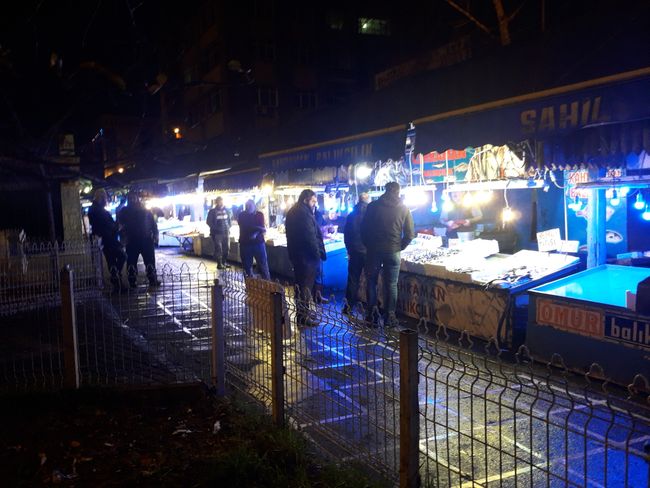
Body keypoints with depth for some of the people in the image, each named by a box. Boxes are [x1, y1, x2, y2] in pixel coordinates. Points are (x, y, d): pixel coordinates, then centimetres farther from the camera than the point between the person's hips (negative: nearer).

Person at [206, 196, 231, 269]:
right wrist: (215, 228, -10)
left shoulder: (226, 210, 9)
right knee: (218, 248, -6)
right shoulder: (212, 211, -4)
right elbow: (208, 222, -4)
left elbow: (229, 219, 19)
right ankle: (219, 264, 1)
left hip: (226, 232, 5)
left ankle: (224, 262, 18)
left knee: (226, 248, 7)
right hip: (217, 233, -5)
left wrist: (228, 227, 7)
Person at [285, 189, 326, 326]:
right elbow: (310, 237, -24)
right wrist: (318, 253, -14)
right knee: (306, 287, -2)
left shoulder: (292, 212, 12)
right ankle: (303, 317, 4)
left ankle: (300, 313, 29)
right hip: (306, 256, -10)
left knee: (300, 284, 19)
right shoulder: (304, 213, -20)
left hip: (296, 254, 10)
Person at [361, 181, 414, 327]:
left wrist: (368, 245, 11)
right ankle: (389, 317, 9)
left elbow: (364, 229, 0)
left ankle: (371, 314, 13)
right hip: (393, 252, 0)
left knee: (371, 282, 12)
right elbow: (410, 234, -1)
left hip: (374, 250, 0)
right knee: (391, 285, 7)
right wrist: (400, 247, 10)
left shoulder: (373, 206, 0)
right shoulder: (403, 209, 1)